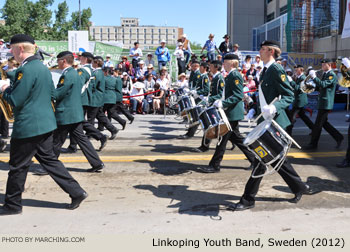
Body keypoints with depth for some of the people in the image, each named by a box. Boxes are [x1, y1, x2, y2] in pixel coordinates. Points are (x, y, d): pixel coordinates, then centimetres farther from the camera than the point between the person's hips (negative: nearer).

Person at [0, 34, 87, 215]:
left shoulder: (26, 70, -19)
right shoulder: (43, 68, 11)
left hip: (27, 126, -9)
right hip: (46, 123, 9)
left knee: (18, 166, 6)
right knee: (48, 159, 16)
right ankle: (76, 192, 13)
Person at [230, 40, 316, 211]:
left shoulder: (276, 69, -13)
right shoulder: (266, 70, 15)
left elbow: (289, 96, -17)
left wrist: (274, 107, -32)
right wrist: (257, 109, 19)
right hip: (266, 120, 10)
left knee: (261, 158, -5)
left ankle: (248, 200, 3)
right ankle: (300, 188, 30)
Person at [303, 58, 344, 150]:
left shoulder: (332, 75, -12)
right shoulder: (325, 74, 17)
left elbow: (323, 84, -26)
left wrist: (314, 77, -25)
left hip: (326, 103, -10)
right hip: (322, 102, 10)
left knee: (318, 124, -6)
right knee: (324, 123, 13)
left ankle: (313, 144, 0)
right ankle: (338, 137, 22)